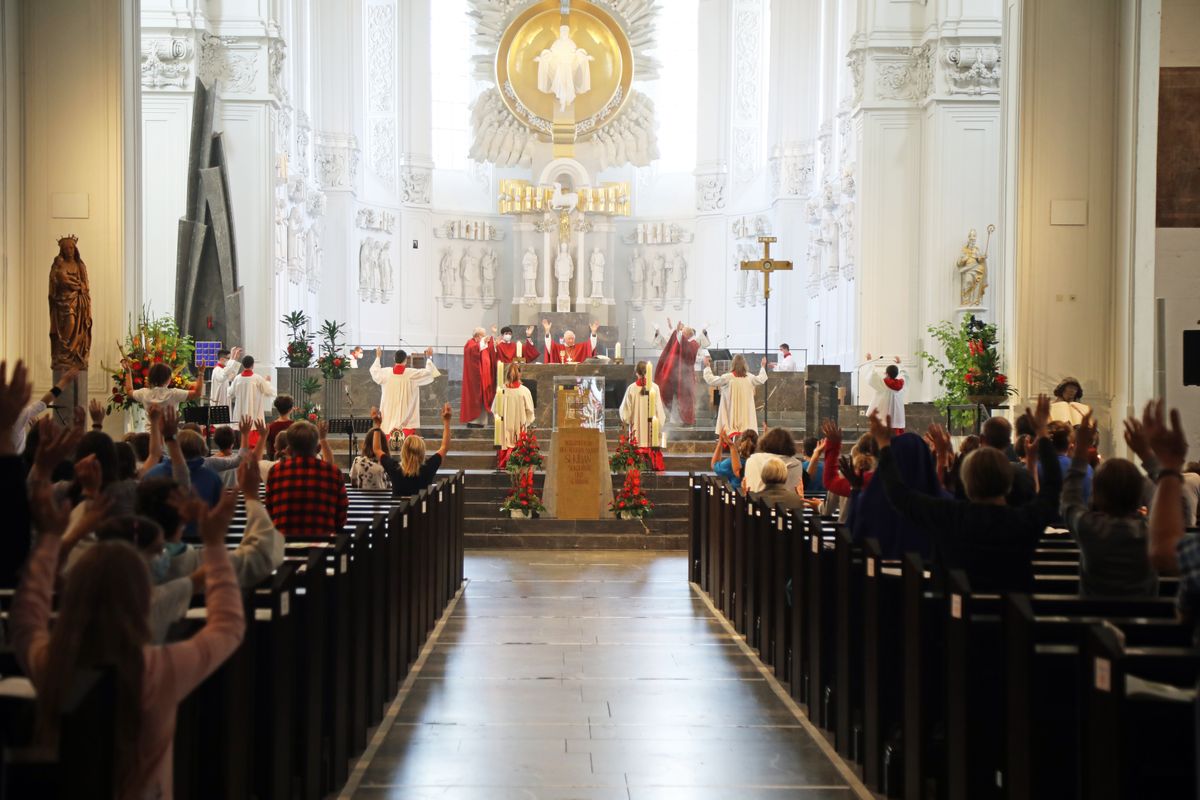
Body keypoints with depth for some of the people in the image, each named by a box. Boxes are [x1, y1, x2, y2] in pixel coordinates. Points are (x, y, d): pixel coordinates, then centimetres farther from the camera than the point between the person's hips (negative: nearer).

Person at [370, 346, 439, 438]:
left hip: (389, 416, 3)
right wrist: (429, 357, 18)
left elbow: (374, 370, 19)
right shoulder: (411, 374, -10)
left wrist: (378, 357, 36)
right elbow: (428, 372, 2)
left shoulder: (386, 372, -2)